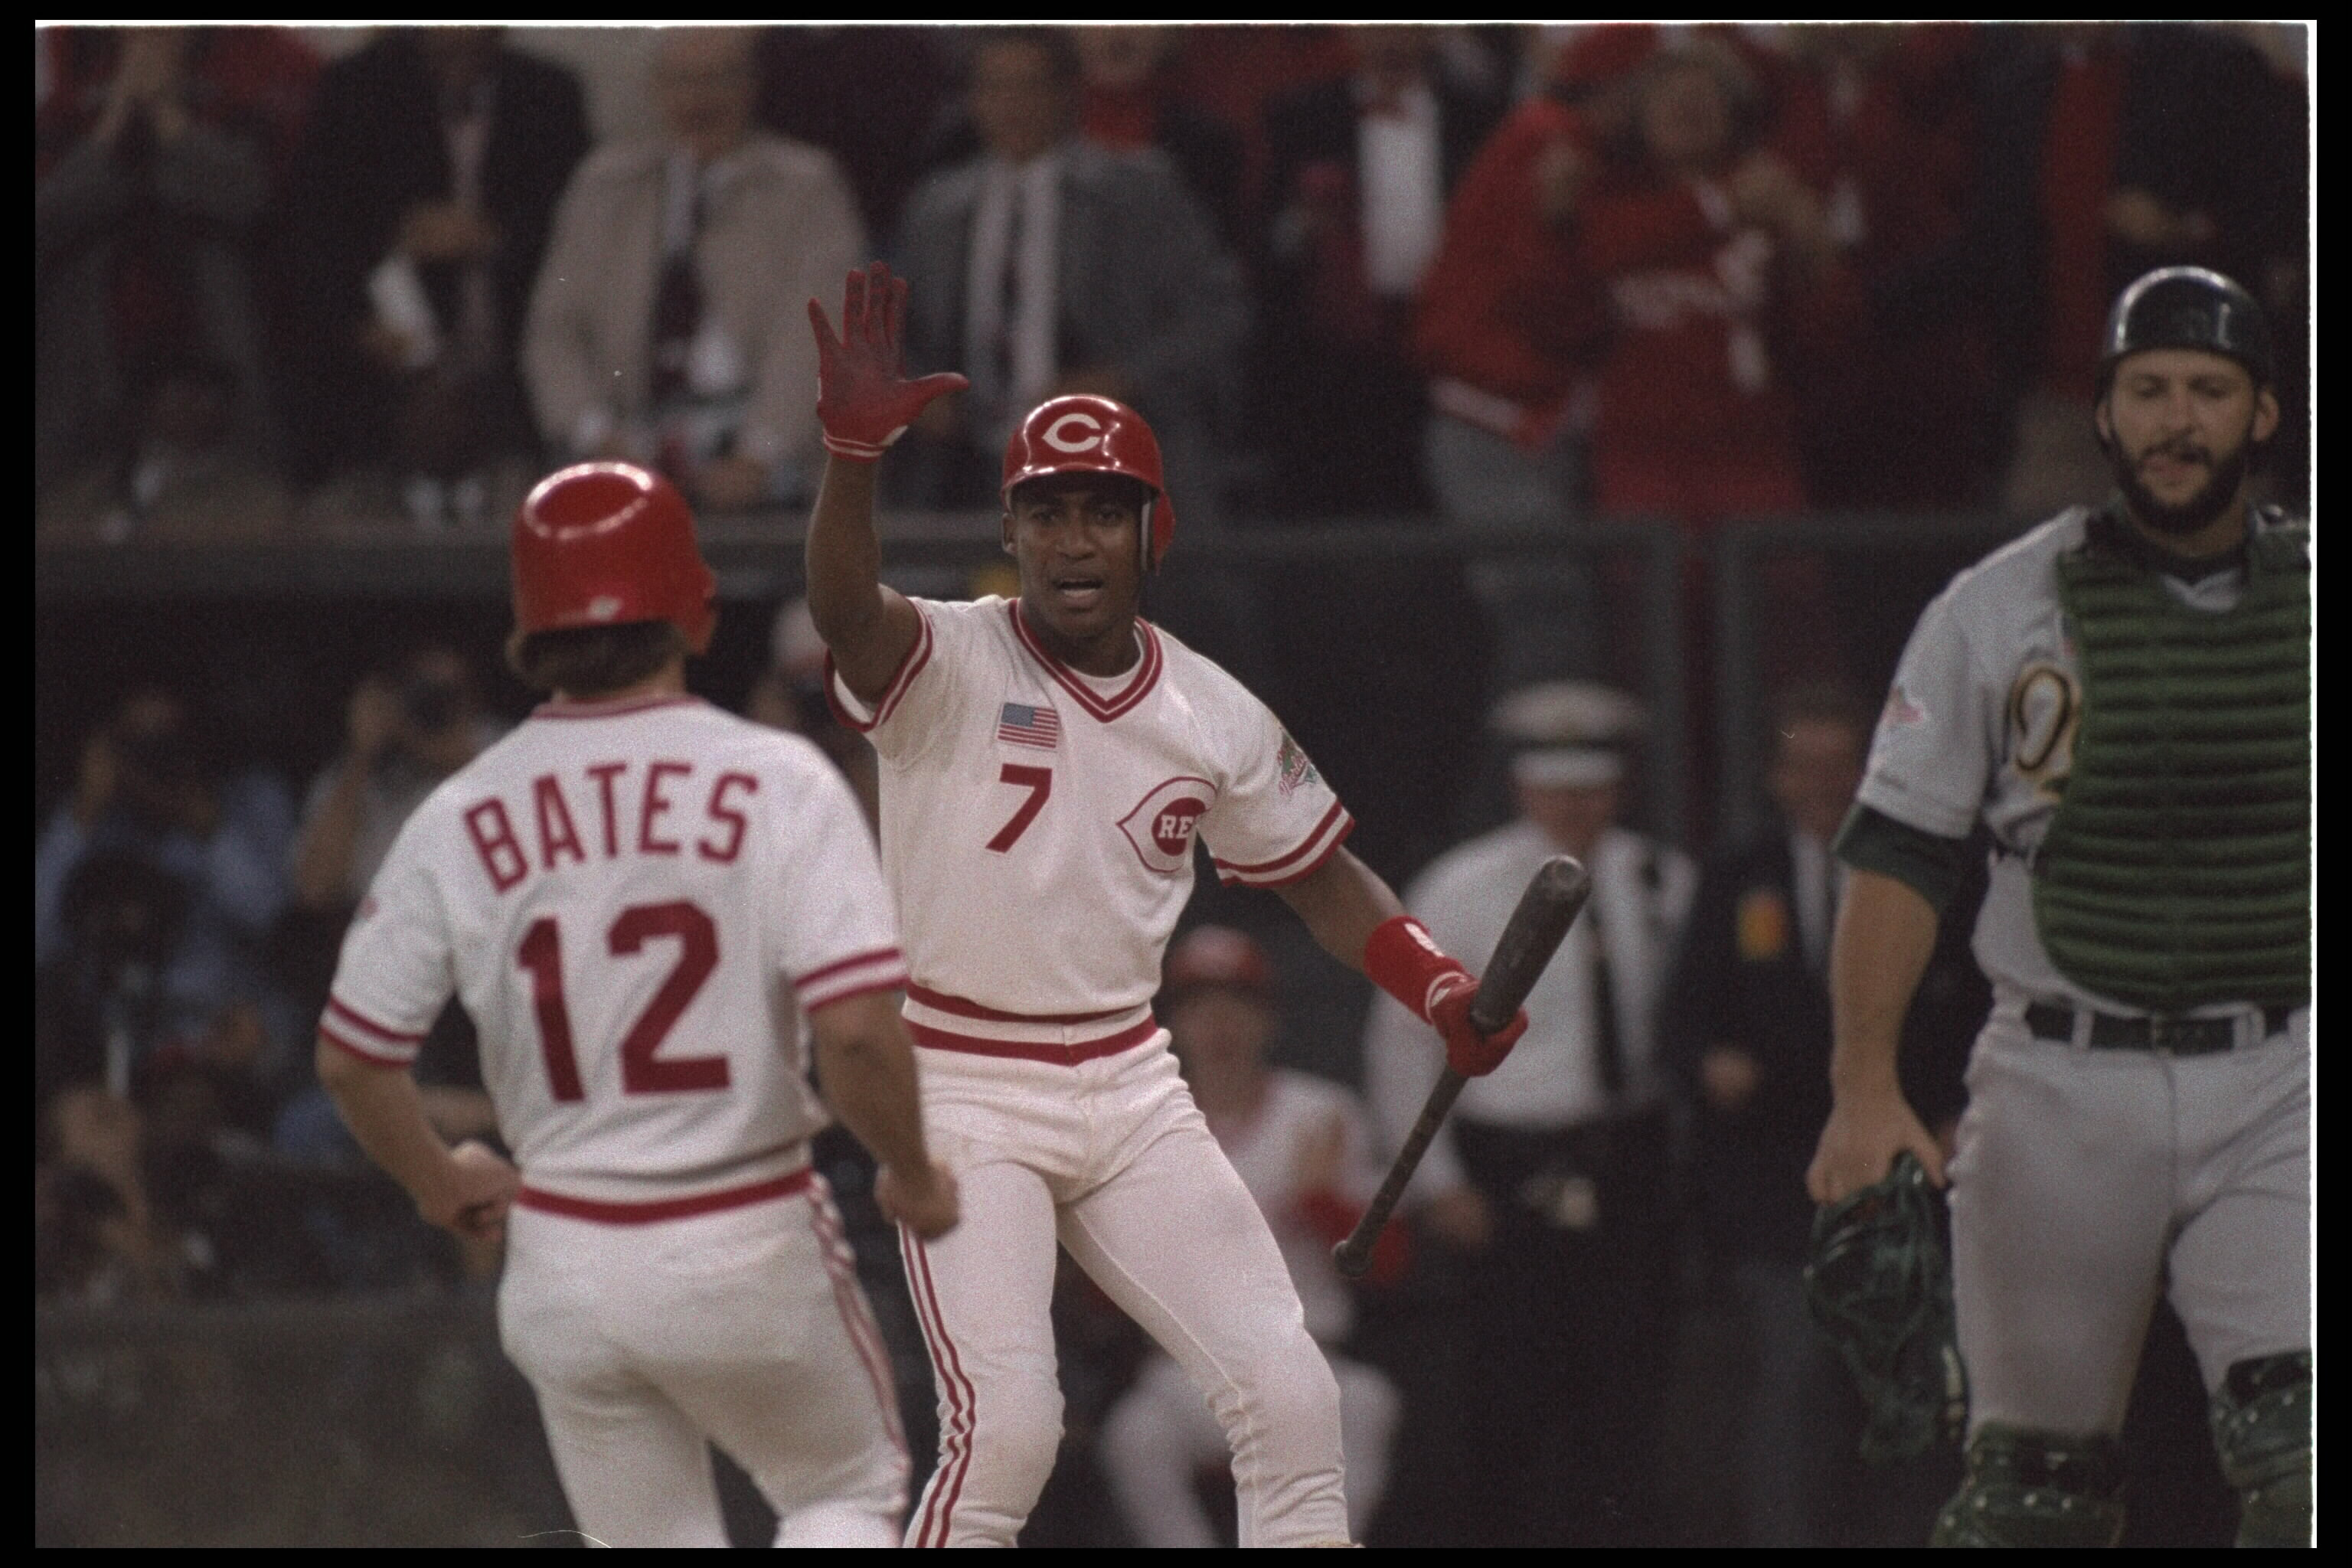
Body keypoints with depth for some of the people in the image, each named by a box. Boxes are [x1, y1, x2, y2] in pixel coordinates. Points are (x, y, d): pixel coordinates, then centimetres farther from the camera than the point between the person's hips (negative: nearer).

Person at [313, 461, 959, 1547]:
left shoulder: (459, 818, -2)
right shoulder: (776, 784, -12)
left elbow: (351, 1056, 2)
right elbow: (856, 1029, -20)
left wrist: (441, 1183, 21)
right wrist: (913, 1178, -2)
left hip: (559, 1256, 3)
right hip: (745, 1251, -3)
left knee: (651, 1548, 17)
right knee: (847, 1493, 19)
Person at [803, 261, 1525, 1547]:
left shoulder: (1214, 717, 4)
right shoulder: (945, 667, -11)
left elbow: (1316, 873, 16)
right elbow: (844, 608, -34)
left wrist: (1440, 988, 0)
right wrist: (855, 448, -52)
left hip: (1131, 1092, 5)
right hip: (962, 1093, -5)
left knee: (1286, 1394, -1)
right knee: (1003, 1428, -17)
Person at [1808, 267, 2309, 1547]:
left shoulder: (2314, 598, 7)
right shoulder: (1998, 610, 2)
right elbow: (1896, 856, 0)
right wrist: (1864, 1082, -11)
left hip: (2277, 1096, 0)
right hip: (2062, 1090, 0)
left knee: (2301, 1452, -15)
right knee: (2034, 1478, 5)